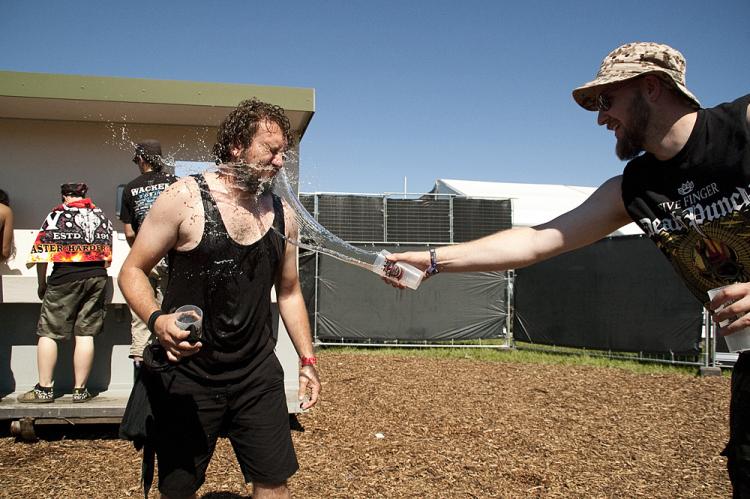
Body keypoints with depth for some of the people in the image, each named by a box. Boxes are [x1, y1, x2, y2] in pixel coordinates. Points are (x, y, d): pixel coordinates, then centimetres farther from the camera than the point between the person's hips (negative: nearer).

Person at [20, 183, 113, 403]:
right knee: (85, 334, 4)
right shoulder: (101, 216, 11)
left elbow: (42, 252, -3)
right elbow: (107, 255, 12)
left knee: (48, 333, 6)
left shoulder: (57, 214, -1)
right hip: (97, 277, 4)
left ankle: (44, 389, 7)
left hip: (64, 277, -4)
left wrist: (42, 283, 7)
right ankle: (80, 389, 7)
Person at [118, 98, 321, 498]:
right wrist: (156, 320, -25)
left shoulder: (281, 215, 5)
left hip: (258, 375, 3)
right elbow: (132, 271, -6)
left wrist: (307, 360, 11)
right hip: (188, 375, -3)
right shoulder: (185, 197, -9)